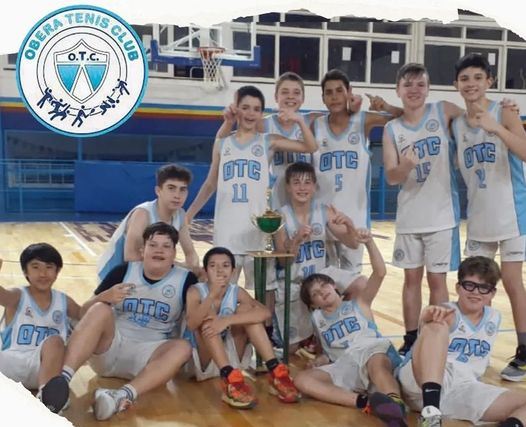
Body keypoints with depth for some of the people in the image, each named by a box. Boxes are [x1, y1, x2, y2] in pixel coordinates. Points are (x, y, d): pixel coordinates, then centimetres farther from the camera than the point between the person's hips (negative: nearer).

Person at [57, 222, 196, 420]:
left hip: (148, 354, 0)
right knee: (100, 310, -25)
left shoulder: (186, 279, 0)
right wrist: (104, 296, -16)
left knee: (183, 348, -30)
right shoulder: (124, 271, 2)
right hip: (109, 347, 1)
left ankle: (124, 396, -51)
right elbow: (85, 312, 2)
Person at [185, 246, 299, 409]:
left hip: (232, 359, 3)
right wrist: (213, 294, -38)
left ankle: (275, 372, -25)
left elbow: (265, 312, -22)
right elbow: (191, 324, -29)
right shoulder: (196, 291, -10)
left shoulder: (237, 292, -3)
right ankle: (229, 379, -42)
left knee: (245, 308, -16)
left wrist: (228, 320, -34)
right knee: (208, 313, -26)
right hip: (205, 362, -2)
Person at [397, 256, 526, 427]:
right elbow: (432, 329, -30)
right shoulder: (448, 313, -4)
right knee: (436, 327, -33)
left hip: (462, 390, 5)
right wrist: (427, 320, -50)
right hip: (422, 384, -5)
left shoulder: (494, 318, 17)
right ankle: (431, 412, -44)